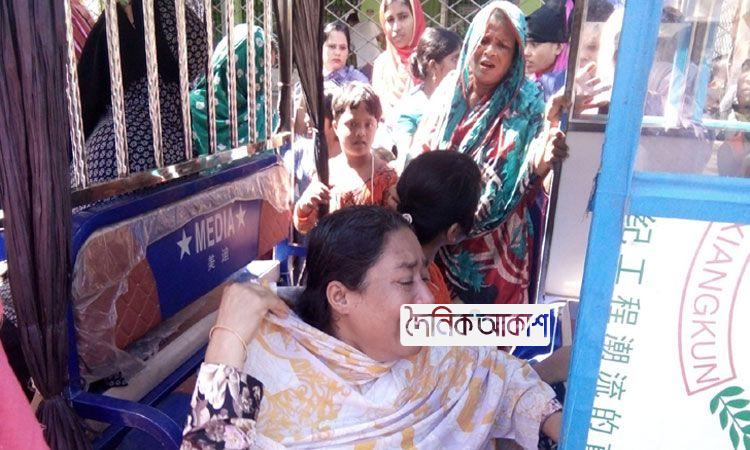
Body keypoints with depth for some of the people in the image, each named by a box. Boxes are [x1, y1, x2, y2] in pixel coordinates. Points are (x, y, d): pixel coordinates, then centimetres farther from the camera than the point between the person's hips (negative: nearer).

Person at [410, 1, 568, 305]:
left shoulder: (525, 103, -11)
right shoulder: (449, 89, -1)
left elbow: (522, 186, -19)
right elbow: (421, 149, 7)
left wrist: (541, 162, -40)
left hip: (492, 243, -3)